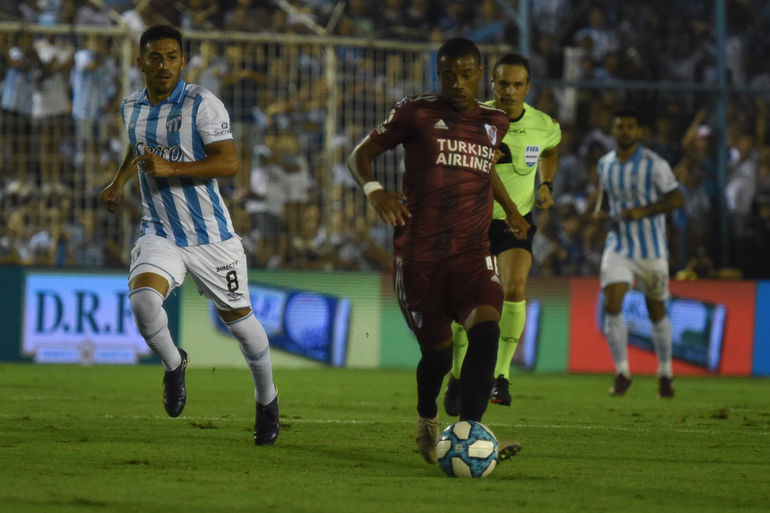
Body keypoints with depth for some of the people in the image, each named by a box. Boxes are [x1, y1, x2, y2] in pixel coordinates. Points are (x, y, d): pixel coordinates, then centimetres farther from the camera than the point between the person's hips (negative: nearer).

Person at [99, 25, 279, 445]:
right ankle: (173, 364, 5)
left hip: (210, 235, -3)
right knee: (143, 300, -25)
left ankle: (267, 400, 31)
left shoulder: (202, 104, -11)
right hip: (159, 234, 3)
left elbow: (229, 162, -19)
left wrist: (169, 169, -26)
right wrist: (118, 183, 17)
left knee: (238, 318, 7)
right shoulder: (132, 108, 7)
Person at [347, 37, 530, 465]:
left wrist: (510, 208, 34)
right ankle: (427, 420, 35)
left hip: (473, 252, 2)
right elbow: (361, 154, 5)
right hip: (419, 253, -2)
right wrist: (374, 190, -14)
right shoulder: (416, 114, 0)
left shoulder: (495, 123, 12)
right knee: (437, 350, 2)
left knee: (486, 324, -25)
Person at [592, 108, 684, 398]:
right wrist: (599, 209, 2)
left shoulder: (654, 165, -10)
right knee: (612, 306, -15)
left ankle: (665, 374, 26)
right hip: (619, 246, 3)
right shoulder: (605, 164, 4)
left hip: (651, 249, -3)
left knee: (657, 311, 9)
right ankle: (622, 373, -7)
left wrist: (643, 211, -23)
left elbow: (677, 199, -11)